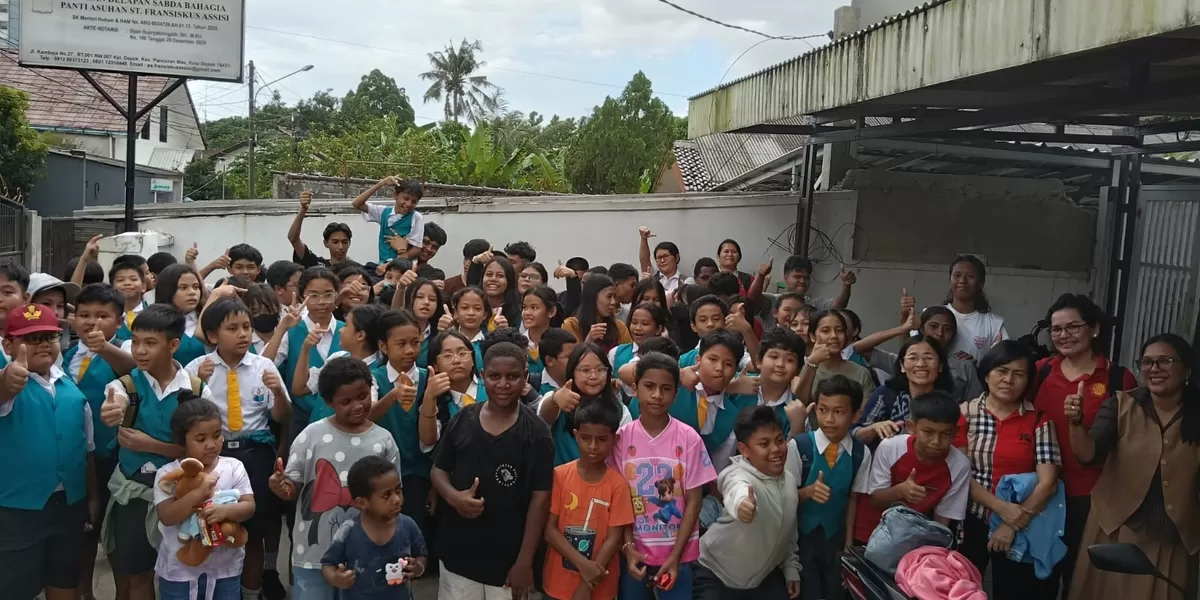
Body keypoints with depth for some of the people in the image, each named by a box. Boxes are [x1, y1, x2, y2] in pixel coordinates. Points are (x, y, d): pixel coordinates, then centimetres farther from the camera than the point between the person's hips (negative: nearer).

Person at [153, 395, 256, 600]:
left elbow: (249, 507, -8)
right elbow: (166, 516, -19)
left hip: (225, 568, 1)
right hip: (179, 571, -1)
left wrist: (225, 510, -28)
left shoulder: (233, 467, -4)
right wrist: (198, 492, -30)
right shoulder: (168, 474, -9)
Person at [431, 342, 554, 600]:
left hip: (509, 558, -2)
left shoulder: (536, 432, -9)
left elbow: (540, 498, -8)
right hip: (458, 552, 3)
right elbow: (439, 469, 9)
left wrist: (525, 561, -10)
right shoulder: (462, 420, -1)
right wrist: (453, 496, -13)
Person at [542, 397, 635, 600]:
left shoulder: (617, 484, -7)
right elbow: (549, 529, -7)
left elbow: (613, 538, -9)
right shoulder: (559, 475, -5)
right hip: (559, 582, 1)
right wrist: (582, 564, -17)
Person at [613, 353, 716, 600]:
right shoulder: (622, 437, -4)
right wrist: (628, 548, -9)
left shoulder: (689, 438, -7)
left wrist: (675, 556, -9)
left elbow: (693, 500, -5)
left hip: (678, 552, -1)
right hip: (634, 551, 1)